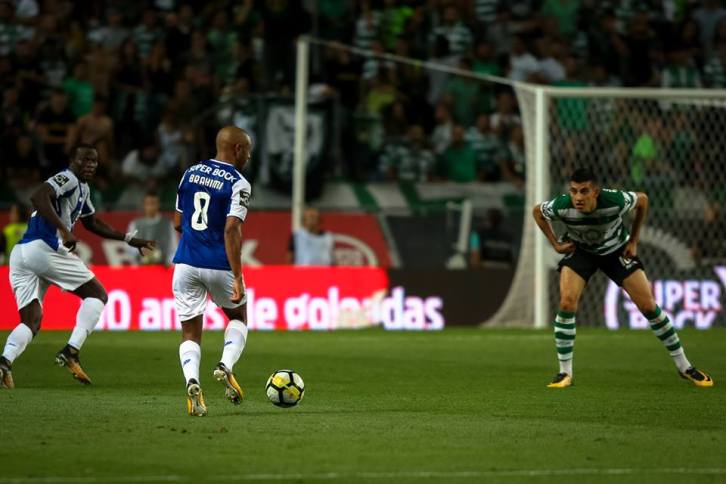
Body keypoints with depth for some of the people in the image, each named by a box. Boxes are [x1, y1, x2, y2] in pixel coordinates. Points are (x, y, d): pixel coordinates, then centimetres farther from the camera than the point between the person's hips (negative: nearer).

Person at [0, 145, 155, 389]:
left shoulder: (82, 189, 28)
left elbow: (92, 223, 41)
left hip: (20, 254, 9)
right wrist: (64, 230, -27)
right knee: (97, 294, 5)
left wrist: (129, 239, 40)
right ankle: (71, 351, -10)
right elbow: (38, 197, -22)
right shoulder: (67, 179, -3)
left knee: (31, 322, 7)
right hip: (43, 248, -9)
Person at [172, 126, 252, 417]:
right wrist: (237, 278, -18)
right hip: (219, 265, -3)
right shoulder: (238, 184, -9)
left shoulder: (190, 173, 8)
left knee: (190, 333, 8)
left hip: (186, 263, 3)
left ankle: (192, 382, -20)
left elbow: (178, 223, 13)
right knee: (238, 317, 22)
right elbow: (231, 231, -18)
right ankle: (226, 366, -3)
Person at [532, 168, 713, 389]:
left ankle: (684, 366, 12)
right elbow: (537, 211, -7)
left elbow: (642, 199, -11)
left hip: (617, 250, 0)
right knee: (567, 302, -22)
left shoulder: (615, 201, -35)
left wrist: (633, 240, -7)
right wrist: (555, 244, -11)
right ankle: (565, 372, -9)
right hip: (580, 251, 0)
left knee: (648, 305, -2)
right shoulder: (561, 206, -32)